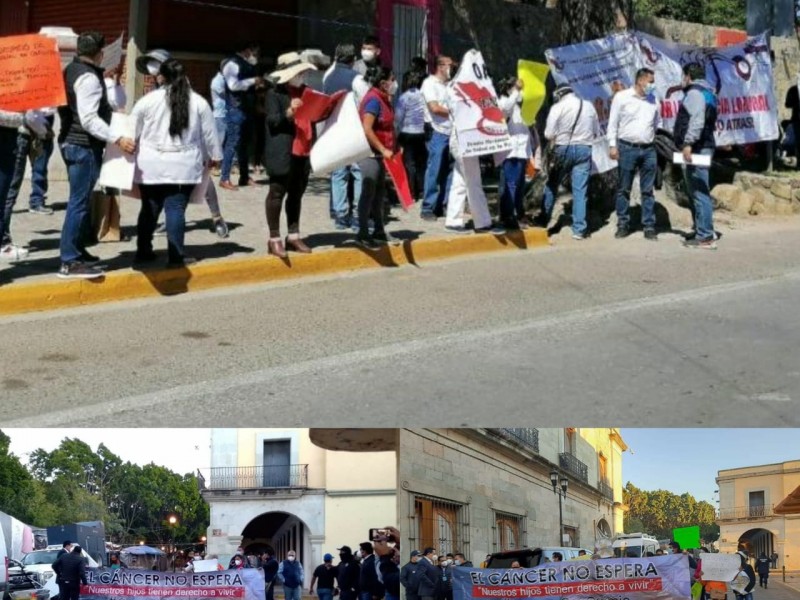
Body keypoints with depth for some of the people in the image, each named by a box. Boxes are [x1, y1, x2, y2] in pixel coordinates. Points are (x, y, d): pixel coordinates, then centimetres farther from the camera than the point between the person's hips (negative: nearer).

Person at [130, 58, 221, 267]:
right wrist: (214, 156, 24)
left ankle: (143, 250, 21)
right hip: (183, 166, 0)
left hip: (151, 165, 0)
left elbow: (133, 130, 4)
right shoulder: (198, 102, 1)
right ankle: (176, 255, 0)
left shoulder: (149, 100, -3)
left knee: (150, 209, 12)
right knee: (176, 209, 0)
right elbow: (209, 134, 10)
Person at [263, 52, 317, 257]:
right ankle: (274, 239, 3)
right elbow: (272, 121, -13)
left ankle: (293, 236, 21)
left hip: (304, 152, 7)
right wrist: (289, 111, -27)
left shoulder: (306, 91, 15)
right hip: (282, 153, -7)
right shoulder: (275, 94, -5)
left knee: (296, 194, 13)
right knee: (277, 193, -1)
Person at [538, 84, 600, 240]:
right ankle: (579, 229, 0)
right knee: (580, 190, 2)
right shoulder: (588, 106, 6)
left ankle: (543, 221, 20)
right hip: (584, 149, 2)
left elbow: (549, 134, -10)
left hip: (564, 149, -2)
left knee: (551, 186, 14)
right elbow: (597, 132, 11)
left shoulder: (558, 107, -6)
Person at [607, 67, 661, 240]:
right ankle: (623, 224, 11)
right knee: (624, 189, 3)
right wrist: (612, 145, -6)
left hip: (648, 149, 3)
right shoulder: (622, 97, -1)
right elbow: (613, 122, 0)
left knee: (648, 190, 4)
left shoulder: (653, 100, 11)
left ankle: (649, 226, 7)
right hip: (627, 148, -3)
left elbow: (658, 125, 17)